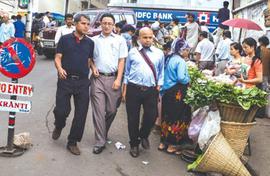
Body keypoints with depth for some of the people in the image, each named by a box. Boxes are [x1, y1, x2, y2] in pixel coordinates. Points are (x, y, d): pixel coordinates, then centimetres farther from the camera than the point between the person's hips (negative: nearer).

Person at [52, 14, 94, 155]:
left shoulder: (90, 43, 10)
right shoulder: (65, 39, 3)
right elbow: (58, 58, 0)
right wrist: (59, 68, -18)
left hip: (83, 82, 3)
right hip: (65, 80, -2)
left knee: (81, 114, 2)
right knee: (61, 110, -5)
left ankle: (72, 142, 19)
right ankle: (58, 126, 32)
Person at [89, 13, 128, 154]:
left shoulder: (120, 40, 7)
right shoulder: (94, 40, 10)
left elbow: (121, 61, 4)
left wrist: (118, 79, -4)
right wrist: (93, 67, -4)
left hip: (113, 78, 0)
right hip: (98, 78, 0)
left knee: (112, 110, 4)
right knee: (98, 110, -2)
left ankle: (102, 133, 30)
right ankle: (100, 141, 5)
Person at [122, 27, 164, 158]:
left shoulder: (159, 53, 7)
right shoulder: (132, 52, 5)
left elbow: (161, 72, 12)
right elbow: (127, 71, 8)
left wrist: (158, 87, 4)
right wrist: (125, 90, 5)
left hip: (151, 90, 1)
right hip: (133, 88, 0)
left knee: (152, 116, -5)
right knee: (133, 118, 6)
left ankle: (143, 135, 28)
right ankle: (134, 144, 26)